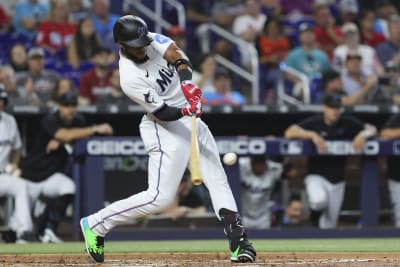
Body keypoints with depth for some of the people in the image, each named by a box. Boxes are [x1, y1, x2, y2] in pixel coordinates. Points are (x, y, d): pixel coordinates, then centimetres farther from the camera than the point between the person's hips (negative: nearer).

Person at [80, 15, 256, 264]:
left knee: (218, 180, 5)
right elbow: (162, 113, -20)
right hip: (165, 129, -8)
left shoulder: (153, 40, -5)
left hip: (191, 119, 8)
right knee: (160, 198, -10)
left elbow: (176, 56, -19)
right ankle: (95, 224, 0)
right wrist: (187, 111, -36)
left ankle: (238, 239, 5)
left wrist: (187, 84, -35)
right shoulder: (130, 78, -23)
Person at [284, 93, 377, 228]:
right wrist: (312, 135, -31)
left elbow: (372, 129, 4)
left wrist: (363, 134, -19)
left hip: (337, 180, 3)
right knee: (320, 199, -34)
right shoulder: (314, 122, -8)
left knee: (329, 225, 7)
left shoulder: (347, 123, 0)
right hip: (316, 176, -3)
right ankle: (315, 214, 3)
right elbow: (289, 133, -19)